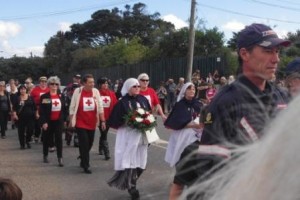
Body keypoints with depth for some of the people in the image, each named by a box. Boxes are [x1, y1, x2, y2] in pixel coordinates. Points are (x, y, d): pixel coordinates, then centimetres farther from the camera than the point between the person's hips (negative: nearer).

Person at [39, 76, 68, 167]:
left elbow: (64, 108, 9)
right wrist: (44, 122, -17)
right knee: (47, 139, 12)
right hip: (48, 121, -2)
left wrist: (64, 119, 7)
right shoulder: (44, 97, -7)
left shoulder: (61, 96, 4)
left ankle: (60, 158, -2)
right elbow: (42, 110, -11)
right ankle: (45, 156, 31)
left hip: (59, 121, 2)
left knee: (59, 139, -3)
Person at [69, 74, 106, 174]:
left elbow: (100, 107, 1)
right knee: (84, 144, -6)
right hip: (80, 123, -3)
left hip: (92, 123, 4)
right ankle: (86, 166, 4)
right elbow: (72, 107, -1)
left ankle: (83, 160, 37)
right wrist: (71, 120, 1)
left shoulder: (96, 91, -1)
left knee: (89, 144, 13)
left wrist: (102, 121, -1)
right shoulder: (77, 91, -8)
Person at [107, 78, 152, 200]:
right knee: (130, 160, -6)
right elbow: (115, 120, -9)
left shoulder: (143, 99, 7)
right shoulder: (123, 102, -7)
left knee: (140, 160, 10)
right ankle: (131, 187, 4)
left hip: (142, 134, 5)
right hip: (128, 135, -5)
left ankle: (131, 183, 28)